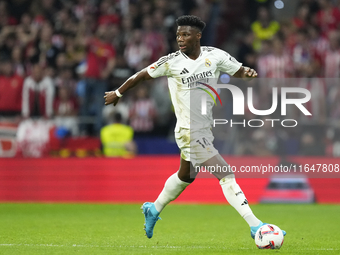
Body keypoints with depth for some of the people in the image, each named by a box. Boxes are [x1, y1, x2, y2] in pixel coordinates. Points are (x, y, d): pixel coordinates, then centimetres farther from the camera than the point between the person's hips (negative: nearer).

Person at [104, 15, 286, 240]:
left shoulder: (214, 56, -1)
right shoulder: (171, 62, -10)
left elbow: (240, 71, 4)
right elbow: (141, 76, 3)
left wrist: (249, 73, -21)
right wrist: (118, 93, 14)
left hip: (205, 129, 6)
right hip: (190, 131, -6)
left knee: (186, 176, 25)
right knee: (226, 176, -13)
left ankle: (154, 210, 48)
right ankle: (255, 226, -13)